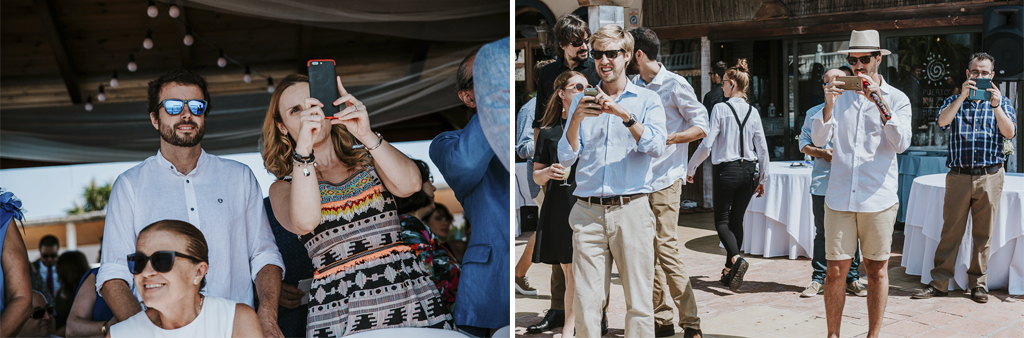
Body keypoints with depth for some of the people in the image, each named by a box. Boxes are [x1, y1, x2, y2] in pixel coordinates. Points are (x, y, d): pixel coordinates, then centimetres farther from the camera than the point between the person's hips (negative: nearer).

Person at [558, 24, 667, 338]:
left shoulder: (647, 100, 10)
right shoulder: (582, 101, 16)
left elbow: (656, 147, -7)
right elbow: (565, 158, 7)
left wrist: (625, 116, -19)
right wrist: (577, 118, -8)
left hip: (632, 209, -2)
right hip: (588, 212, 2)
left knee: (639, 303, -2)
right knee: (585, 303, -1)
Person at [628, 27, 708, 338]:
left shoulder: (675, 85, -6)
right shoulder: (634, 85, 14)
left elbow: (701, 126, -8)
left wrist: (668, 138, -20)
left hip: (664, 179, -7)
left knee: (665, 249, -12)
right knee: (648, 252, 8)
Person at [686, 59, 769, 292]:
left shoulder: (720, 109, -9)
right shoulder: (753, 112, 5)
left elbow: (706, 144, -12)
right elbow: (763, 148, 8)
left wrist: (690, 168, 1)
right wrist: (763, 178, 18)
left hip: (727, 170, -5)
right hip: (749, 170, 5)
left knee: (722, 220, 5)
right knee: (737, 220, 13)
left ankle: (735, 258, -21)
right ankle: (729, 272, 18)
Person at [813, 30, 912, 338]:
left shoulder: (896, 99, 5)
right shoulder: (840, 95, 9)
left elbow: (901, 144, -10)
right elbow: (819, 139, -2)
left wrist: (881, 104, -18)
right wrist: (829, 106, -16)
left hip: (878, 197, -1)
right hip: (839, 196, 1)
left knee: (876, 269, 7)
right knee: (835, 271, 0)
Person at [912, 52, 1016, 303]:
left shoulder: (1001, 103, 9)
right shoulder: (954, 101, 11)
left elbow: (1009, 133, -7)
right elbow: (942, 122, -10)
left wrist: (996, 107, -21)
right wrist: (962, 97, -21)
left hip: (989, 176, 0)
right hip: (958, 176, 0)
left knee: (983, 233, 5)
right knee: (950, 230, 0)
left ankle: (977, 282, 16)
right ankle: (939, 282, 5)